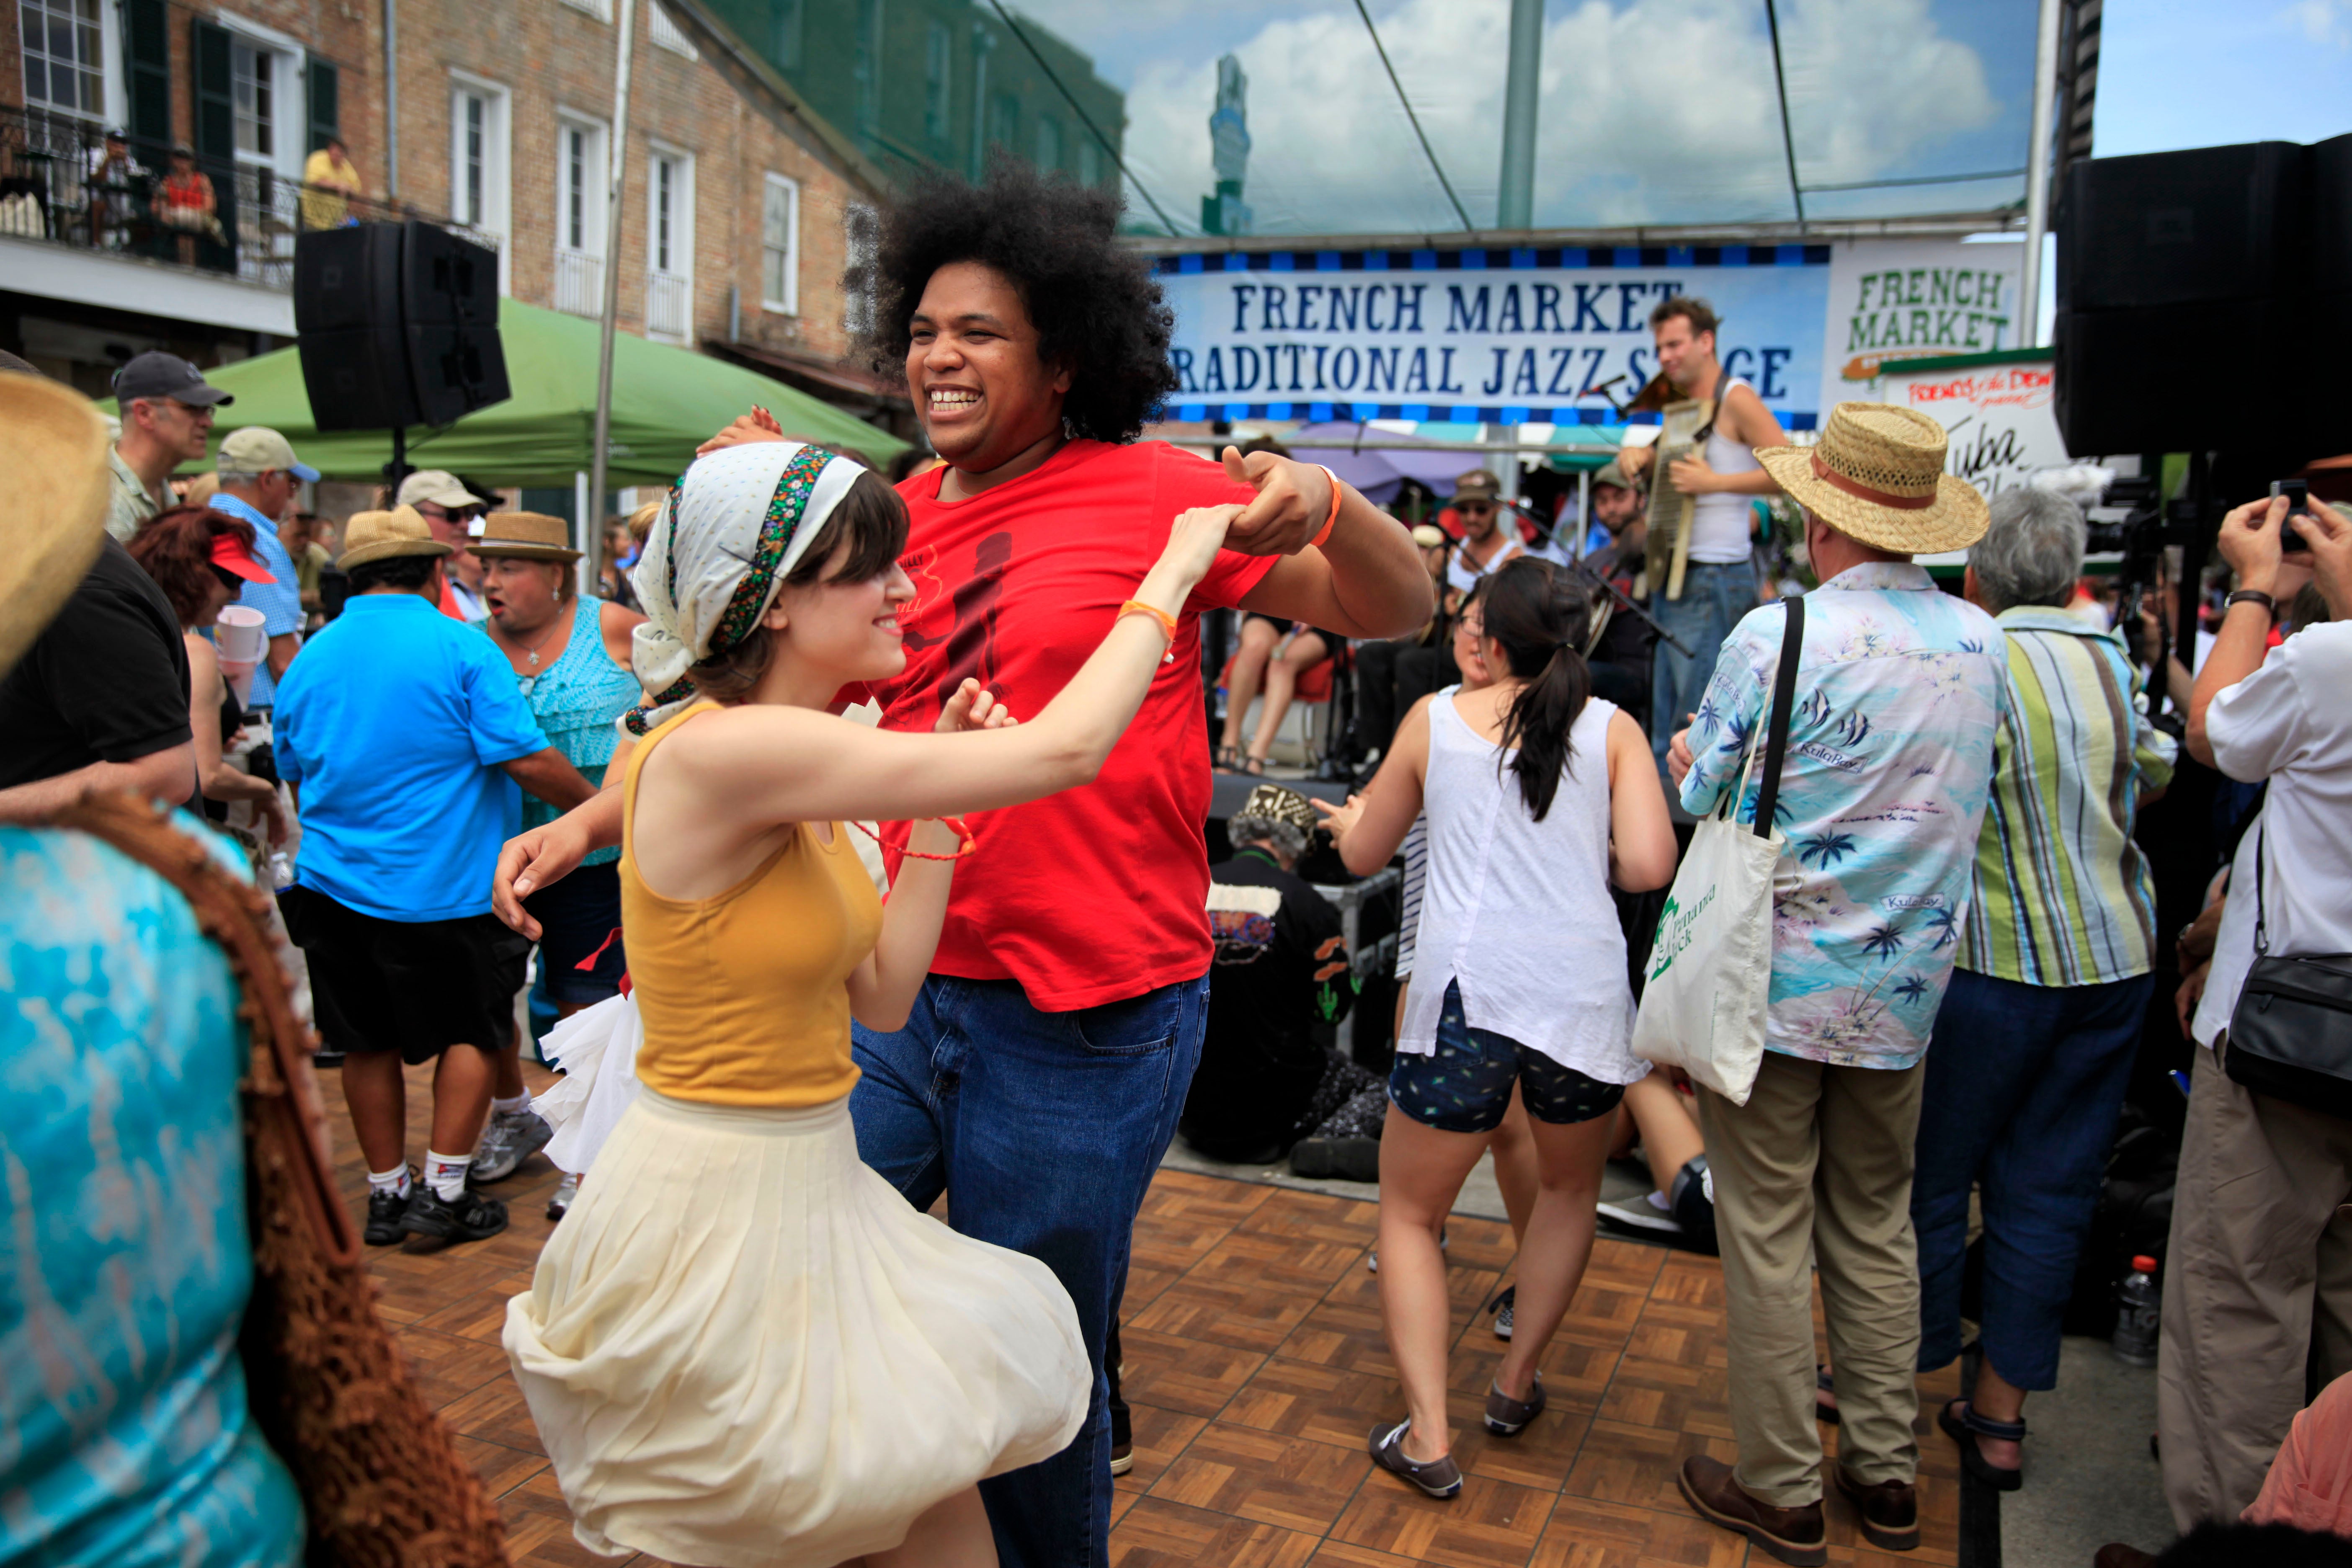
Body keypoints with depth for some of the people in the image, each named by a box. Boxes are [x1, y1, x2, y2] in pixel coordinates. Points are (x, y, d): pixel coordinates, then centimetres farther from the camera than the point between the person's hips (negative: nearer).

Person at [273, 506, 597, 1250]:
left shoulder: (309, 659, 6)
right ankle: (444, 1192, 9)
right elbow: (527, 759, -17)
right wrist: (595, 801, -2)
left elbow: (293, 774, 19)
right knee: (470, 1034, 11)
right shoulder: (460, 648, -12)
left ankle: (386, 1195, 24)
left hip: (334, 884, 5)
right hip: (445, 886, -5)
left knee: (369, 1043, 15)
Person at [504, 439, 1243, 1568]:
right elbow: (1063, 750, -26)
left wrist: (941, 806, 1)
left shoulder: (799, 768, 4)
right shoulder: (723, 747, -24)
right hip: (716, 1207, -8)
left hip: (811, 1186, 8)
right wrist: (1173, 570, -13)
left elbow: (884, 996, 6)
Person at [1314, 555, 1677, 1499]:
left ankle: (1428, 1437, 7)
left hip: (1469, 988, -1)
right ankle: (1517, 1383, 36)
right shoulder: (1612, 729, 6)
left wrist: (1345, 818, 38)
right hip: (1583, 989, 2)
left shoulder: (1434, 719, 6)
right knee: (1569, 1189, 29)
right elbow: (1650, 867, -4)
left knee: (1409, 1213, 15)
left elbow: (1364, 856, 16)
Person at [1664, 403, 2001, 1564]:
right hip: (1906, 988, 5)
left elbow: (1706, 800, -9)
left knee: (1769, 1239, 6)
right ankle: (1886, 1472, 28)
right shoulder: (1981, 640, 1)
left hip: (1777, 983, -5)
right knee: (1878, 1229, 18)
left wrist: (1687, 757, 12)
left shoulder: (1776, 635, -17)